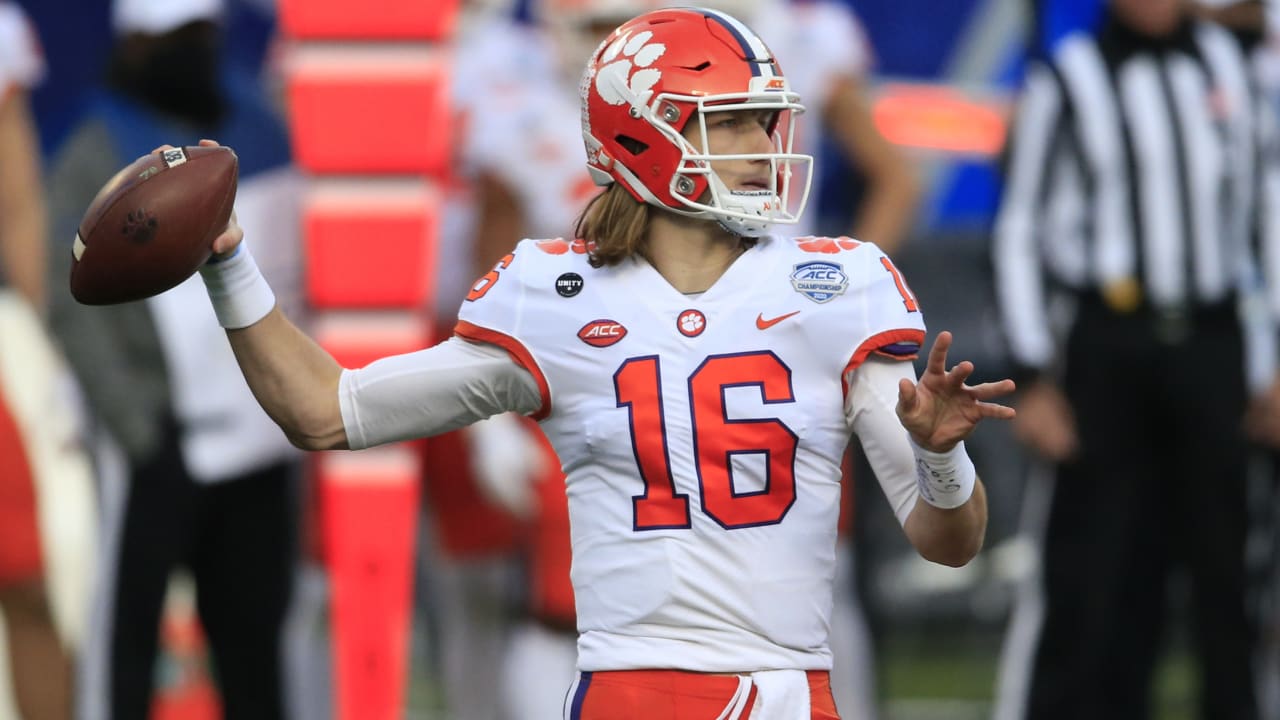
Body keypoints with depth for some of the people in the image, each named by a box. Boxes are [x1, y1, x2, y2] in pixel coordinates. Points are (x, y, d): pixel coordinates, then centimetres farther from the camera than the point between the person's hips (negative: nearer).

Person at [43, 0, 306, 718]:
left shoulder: (258, 118, 10)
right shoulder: (99, 153, -5)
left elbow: (300, 267, 16)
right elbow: (77, 303, -10)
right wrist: (137, 424, -17)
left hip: (262, 436, 5)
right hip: (164, 443, -5)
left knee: (252, 629, 11)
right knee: (128, 625, -6)